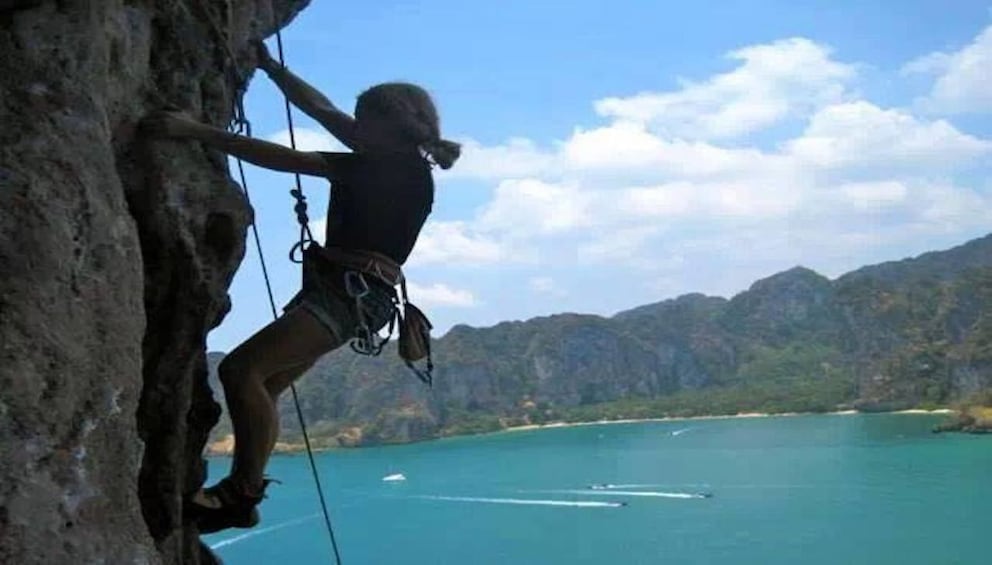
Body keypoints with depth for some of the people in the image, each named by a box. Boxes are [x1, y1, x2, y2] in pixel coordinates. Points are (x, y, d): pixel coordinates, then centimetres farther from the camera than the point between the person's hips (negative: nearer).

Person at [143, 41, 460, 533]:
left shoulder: (402, 170, -14)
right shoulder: (391, 163, 13)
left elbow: (288, 160, -19)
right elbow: (321, 109, 21)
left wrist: (197, 132, -20)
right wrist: (268, 64, 21)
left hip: (352, 293, -10)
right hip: (339, 289, 10)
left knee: (241, 369, -19)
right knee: (261, 388, 9)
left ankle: (242, 492, -10)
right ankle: (239, 492, 12)